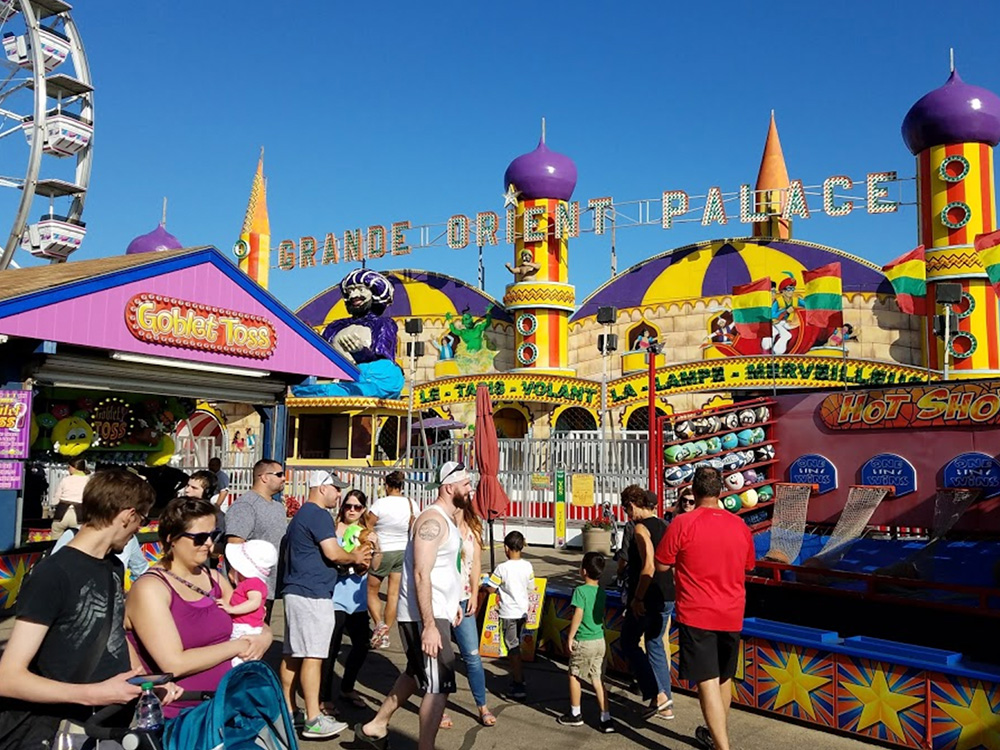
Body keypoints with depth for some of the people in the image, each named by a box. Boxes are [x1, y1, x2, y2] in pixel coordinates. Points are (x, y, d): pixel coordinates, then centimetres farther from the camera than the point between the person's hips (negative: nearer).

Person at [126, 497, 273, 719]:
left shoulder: (214, 579, 12)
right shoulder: (150, 588, -10)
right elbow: (175, 664, -19)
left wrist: (263, 639, -3)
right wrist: (236, 647, -11)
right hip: (179, 716, -6)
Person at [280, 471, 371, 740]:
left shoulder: (301, 515, 20)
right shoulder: (319, 515, -12)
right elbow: (333, 553, -20)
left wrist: (351, 557, 22)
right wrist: (355, 557, -1)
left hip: (296, 591, 10)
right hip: (313, 594, -10)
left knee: (292, 655, 12)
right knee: (312, 656, -9)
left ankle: (288, 713, 18)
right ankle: (314, 721, -7)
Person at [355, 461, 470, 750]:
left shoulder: (446, 519, 14)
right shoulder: (433, 520, -19)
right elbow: (421, 575, -24)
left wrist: (453, 602, 20)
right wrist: (429, 626, -27)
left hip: (435, 613, 11)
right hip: (425, 617, -11)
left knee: (416, 674, 23)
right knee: (439, 685, -6)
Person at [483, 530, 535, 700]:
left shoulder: (502, 568, -18)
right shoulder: (527, 566, -3)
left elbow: (490, 588, -12)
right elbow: (530, 590, 7)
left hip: (509, 614, -5)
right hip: (522, 611, 5)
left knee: (513, 649, 0)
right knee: (516, 647, 21)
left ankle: (519, 687, 0)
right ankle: (517, 676, 33)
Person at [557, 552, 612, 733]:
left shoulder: (580, 590, -16)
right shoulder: (601, 592, 5)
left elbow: (578, 615, -20)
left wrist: (570, 638, -12)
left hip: (583, 642, -6)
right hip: (600, 641, 6)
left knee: (574, 675, 13)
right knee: (597, 679, 12)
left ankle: (575, 714, 25)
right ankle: (606, 720, 9)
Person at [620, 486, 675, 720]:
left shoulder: (641, 528, -15)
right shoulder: (664, 527, 10)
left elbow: (648, 566, -25)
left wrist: (638, 598, -19)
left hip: (646, 599, -8)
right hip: (666, 597, 8)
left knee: (629, 644, 7)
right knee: (655, 645, 17)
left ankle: (657, 694, -1)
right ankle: (665, 705, 20)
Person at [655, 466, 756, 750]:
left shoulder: (683, 524, -13)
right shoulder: (739, 525, 1)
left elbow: (661, 565, -6)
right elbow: (748, 566, 15)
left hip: (696, 615, -5)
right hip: (732, 615, 6)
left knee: (707, 683, -4)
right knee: (724, 679, 21)